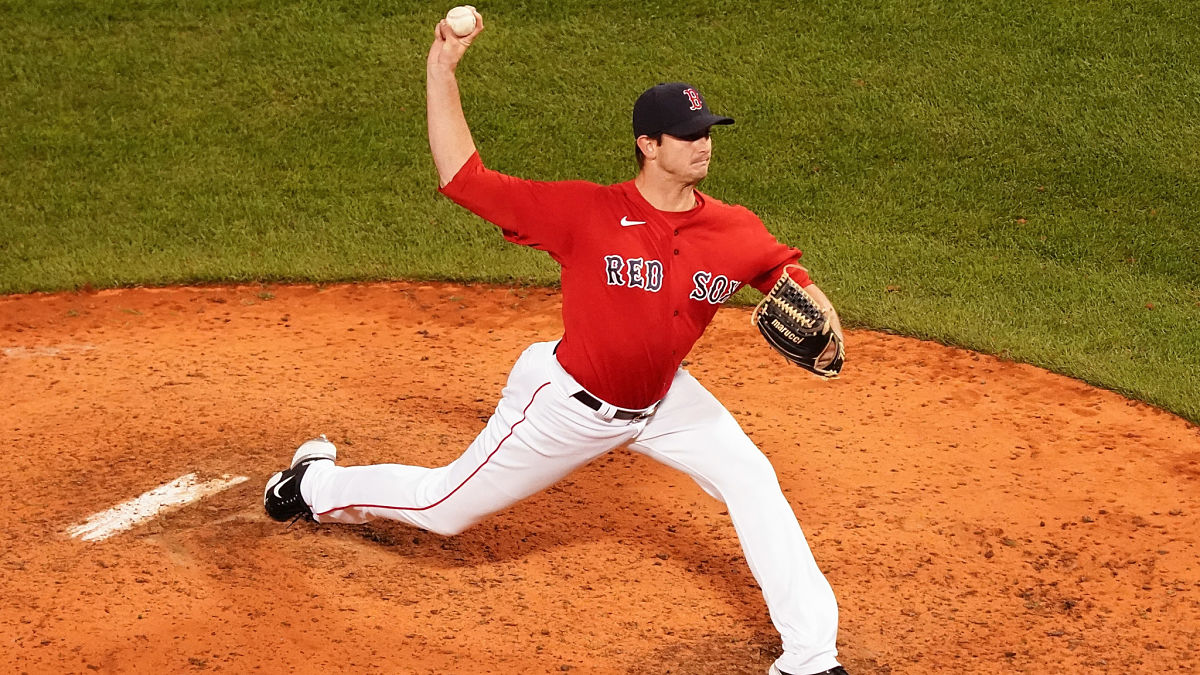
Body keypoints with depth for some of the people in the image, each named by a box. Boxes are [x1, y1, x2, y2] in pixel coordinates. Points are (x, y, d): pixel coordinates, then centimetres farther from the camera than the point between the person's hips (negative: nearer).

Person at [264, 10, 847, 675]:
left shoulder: (734, 232, -13)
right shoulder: (587, 212, -24)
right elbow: (462, 178, -21)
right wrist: (441, 73, -25)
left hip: (660, 399, 4)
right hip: (568, 401, -4)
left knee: (751, 479, -12)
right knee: (444, 507, 10)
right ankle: (318, 480, 40)